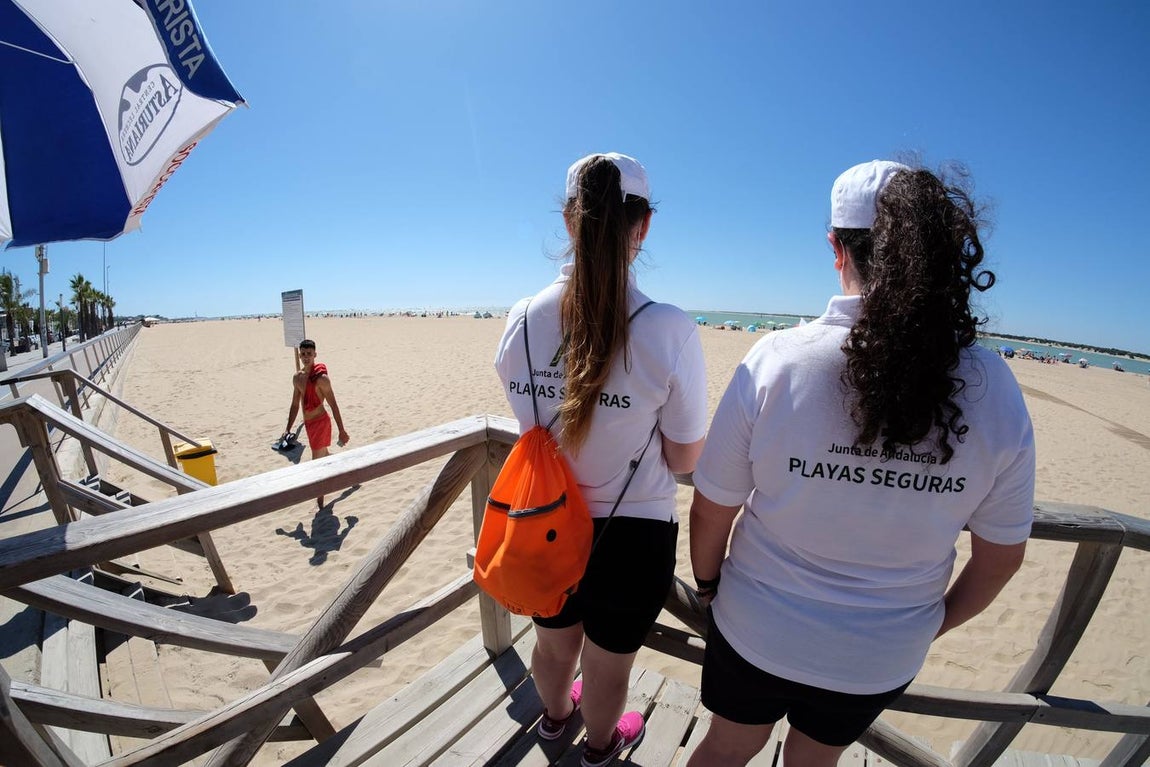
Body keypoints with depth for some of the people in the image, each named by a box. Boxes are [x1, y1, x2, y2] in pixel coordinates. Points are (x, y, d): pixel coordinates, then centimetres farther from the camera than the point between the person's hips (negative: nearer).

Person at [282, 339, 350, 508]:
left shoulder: (321, 378, -17)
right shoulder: (297, 377, 5)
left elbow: (333, 405, -15)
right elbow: (295, 405, 13)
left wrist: (342, 431, -14)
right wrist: (288, 429, 11)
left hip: (321, 422, -8)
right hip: (308, 423, 8)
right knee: (324, 454, 23)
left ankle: (320, 500, 12)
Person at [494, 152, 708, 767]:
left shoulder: (521, 320, -13)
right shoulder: (669, 331, -25)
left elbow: (528, 421, 2)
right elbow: (685, 459, -13)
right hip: (632, 536, -3)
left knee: (554, 644, 33)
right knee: (607, 665, 27)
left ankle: (555, 716, 65)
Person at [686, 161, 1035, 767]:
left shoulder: (776, 360, -27)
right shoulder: (995, 391, -17)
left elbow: (711, 511, -17)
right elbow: (1002, 555, -4)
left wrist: (708, 583, 3)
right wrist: (936, 622, 15)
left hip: (757, 631, -2)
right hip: (883, 657, 3)